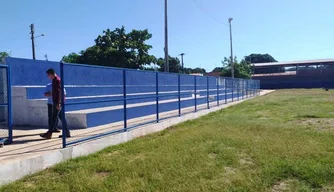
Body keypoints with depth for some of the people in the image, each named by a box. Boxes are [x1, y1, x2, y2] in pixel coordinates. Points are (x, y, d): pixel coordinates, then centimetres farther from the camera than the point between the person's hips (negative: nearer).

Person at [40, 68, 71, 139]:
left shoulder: (57, 80, -14)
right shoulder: (55, 80, 16)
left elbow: (60, 91, -21)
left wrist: (58, 103, -23)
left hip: (57, 102, -10)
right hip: (57, 102, 10)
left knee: (54, 118, -4)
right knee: (62, 117, 10)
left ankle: (49, 134, 1)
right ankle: (67, 133, 13)